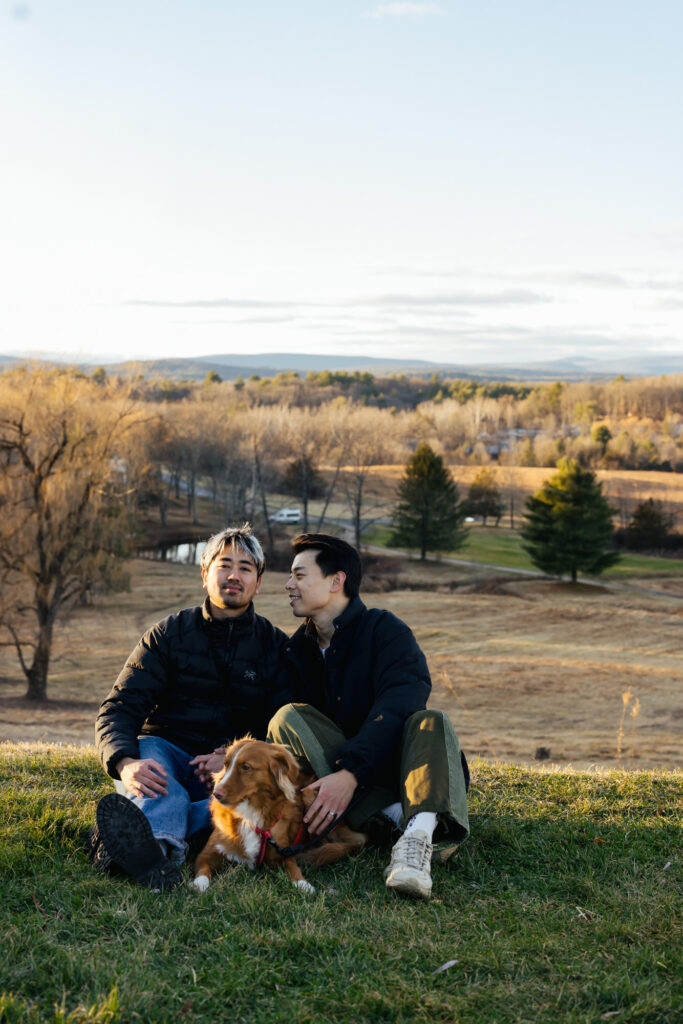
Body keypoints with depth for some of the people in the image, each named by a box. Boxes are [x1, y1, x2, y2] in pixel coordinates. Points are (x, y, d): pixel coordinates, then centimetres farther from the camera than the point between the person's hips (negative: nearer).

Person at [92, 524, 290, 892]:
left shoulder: (275, 645, 10)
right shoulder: (169, 634, 8)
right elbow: (119, 709, -2)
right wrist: (126, 763, -25)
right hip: (166, 752, 1)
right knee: (147, 749, -33)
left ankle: (142, 831, -54)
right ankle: (161, 847, -66)